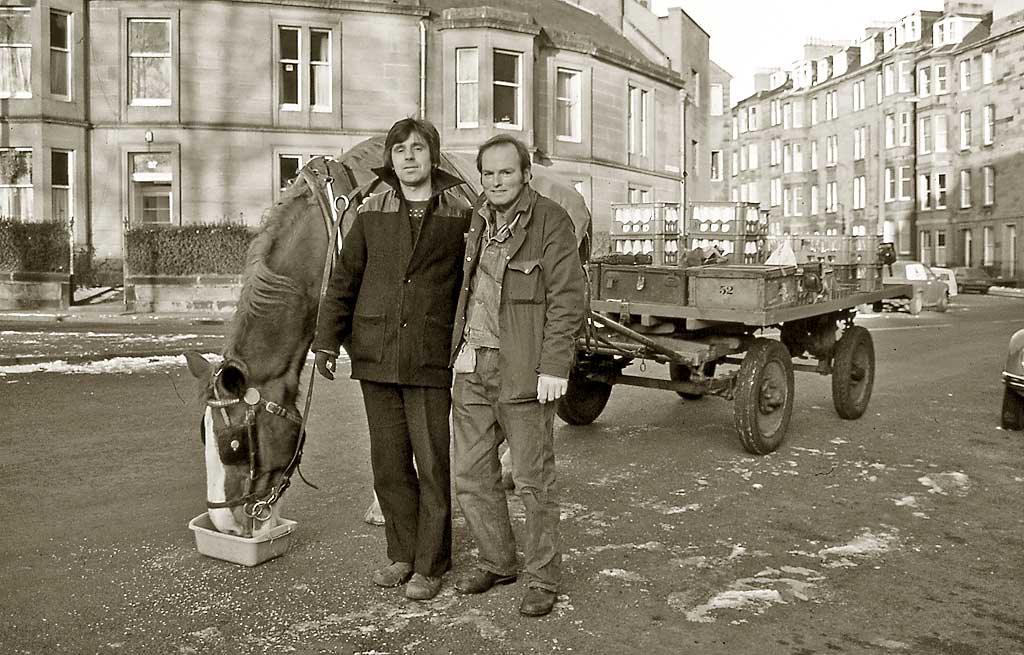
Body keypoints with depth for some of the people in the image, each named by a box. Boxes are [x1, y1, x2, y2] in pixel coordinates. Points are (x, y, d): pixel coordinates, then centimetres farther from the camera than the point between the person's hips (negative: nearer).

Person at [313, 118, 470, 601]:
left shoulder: (460, 215, 1)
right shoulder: (371, 214, 7)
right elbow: (344, 281, 8)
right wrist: (327, 341, 3)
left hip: (430, 361, -2)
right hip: (376, 357, 3)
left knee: (432, 464, 2)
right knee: (389, 465, 10)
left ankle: (429, 566, 16)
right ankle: (403, 553, 26)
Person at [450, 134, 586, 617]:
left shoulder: (550, 221, -6)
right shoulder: (477, 220, 13)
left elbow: (567, 299, -11)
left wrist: (554, 366, -17)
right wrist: (460, 351, 14)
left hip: (522, 371, -6)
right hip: (472, 366, 6)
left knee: (533, 480, 3)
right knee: (471, 476, 12)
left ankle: (542, 577, 19)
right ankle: (496, 562, 30)